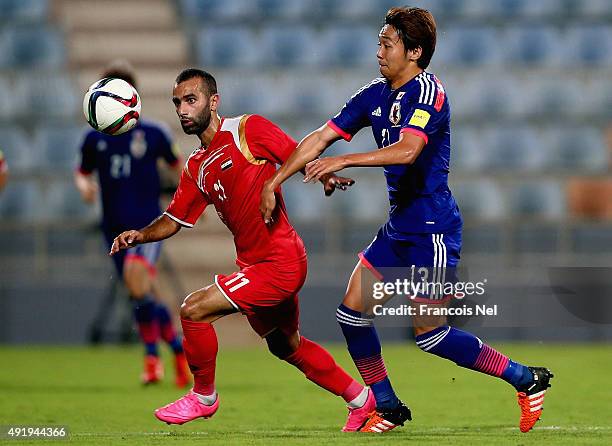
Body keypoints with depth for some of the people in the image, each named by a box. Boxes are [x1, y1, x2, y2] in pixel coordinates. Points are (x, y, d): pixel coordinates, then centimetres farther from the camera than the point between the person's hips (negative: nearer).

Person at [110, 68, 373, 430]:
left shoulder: (249, 129, -9)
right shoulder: (196, 168, 13)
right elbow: (173, 220, 13)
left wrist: (327, 177, -26)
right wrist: (139, 236, -7)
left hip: (278, 263, -9)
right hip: (255, 264, 9)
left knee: (194, 310, -14)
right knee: (285, 345, 24)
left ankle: (204, 396, 8)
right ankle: (361, 399, 40)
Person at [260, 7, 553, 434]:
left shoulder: (428, 92, -16)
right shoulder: (375, 95, 9)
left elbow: (407, 150, -31)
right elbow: (321, 138, 11)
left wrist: (343, 161, -35)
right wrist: (273, 183, 5)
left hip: (433, 227, -8)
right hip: (399, 226, 8)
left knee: (428, 333, -7)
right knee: (351, 311, 2)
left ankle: (527, 379, 6)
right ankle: (387, 407, 15)